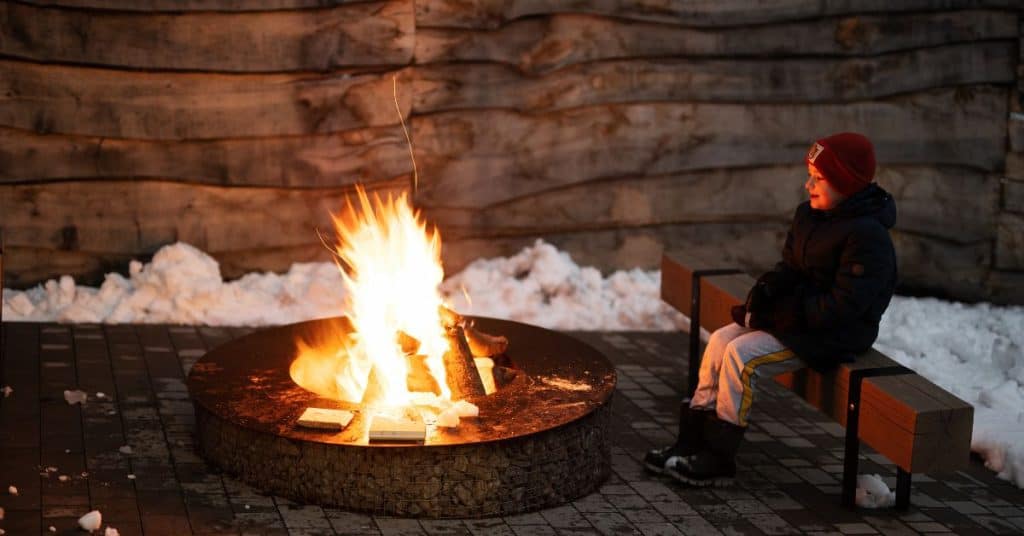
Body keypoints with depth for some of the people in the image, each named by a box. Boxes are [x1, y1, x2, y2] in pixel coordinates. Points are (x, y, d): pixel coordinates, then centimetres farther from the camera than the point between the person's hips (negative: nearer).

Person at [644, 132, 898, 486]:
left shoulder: (866, 236, -21)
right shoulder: (808, 215, 7)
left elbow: (843, 306, -25)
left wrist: (780, 313, -21)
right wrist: (765, 291, -8)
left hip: (834, 334, -9)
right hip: (795, 317, 9)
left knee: (741, 356, -21)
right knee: (720, 341, -3)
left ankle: (717, 459, -12)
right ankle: (691, 441, 1)